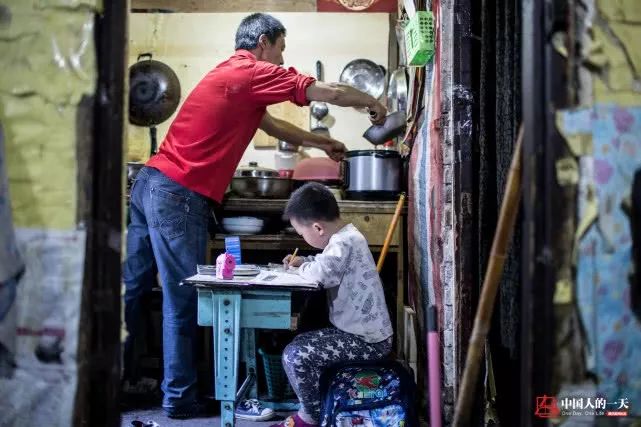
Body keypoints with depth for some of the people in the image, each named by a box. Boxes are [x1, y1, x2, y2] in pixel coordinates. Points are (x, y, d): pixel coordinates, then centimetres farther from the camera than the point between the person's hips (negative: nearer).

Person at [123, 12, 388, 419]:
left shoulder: (233, 74, 22)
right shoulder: (253, 73, -6)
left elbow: (271, 125, 34)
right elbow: (332, 92, -3)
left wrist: (320, 142, 38)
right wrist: (373, 104, 14)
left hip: (153, 183, 10)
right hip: (179, 195, -10)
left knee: (130, 289, 11)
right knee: (182, 300, -2)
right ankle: (180, 398, 7)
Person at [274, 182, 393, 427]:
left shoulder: (344, 242, -20)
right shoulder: (345, 236, 11)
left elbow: (319, 273, -35)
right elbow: (328, 263, 31)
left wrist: (302, 267, -13)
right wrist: (304, 262, 14)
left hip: (367, 340, -11)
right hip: (362, 332, 11)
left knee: (295, 355, -15)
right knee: (302, 343, 21)